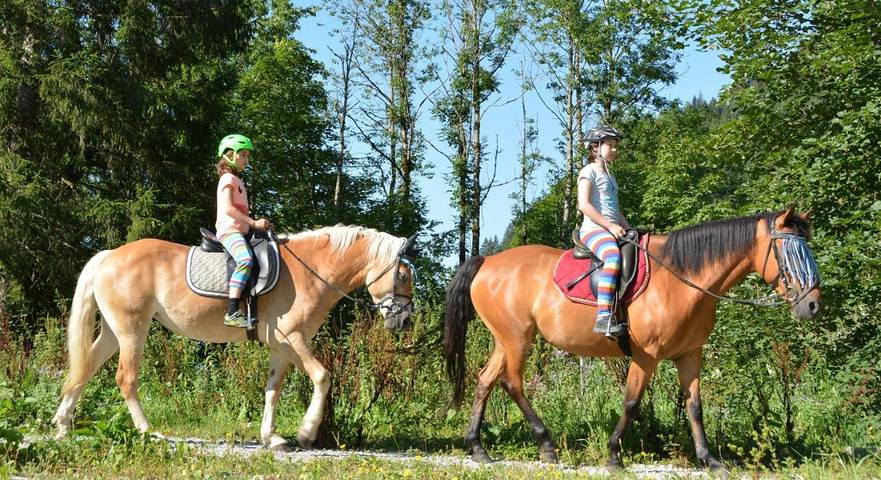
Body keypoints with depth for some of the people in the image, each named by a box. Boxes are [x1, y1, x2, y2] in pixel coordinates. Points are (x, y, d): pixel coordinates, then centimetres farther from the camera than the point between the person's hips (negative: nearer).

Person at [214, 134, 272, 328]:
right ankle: (232, 312, -43)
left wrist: (259, 223, 13)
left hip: (241, 231, 11)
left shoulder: (237, 181, 26)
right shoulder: (228, 178, -3)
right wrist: (253, 223, -17)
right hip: (229, 230, -11)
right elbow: (228, 208, -16)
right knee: (245, 260, -34)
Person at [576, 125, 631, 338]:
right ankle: (603, 317, -48)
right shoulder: (589, 171, 1)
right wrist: (610, 226, -17)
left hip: (614, 230, 10)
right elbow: (584, 205, -11)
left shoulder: (610, 176, 27)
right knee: (613, 256, -37)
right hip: (593, 229, -10)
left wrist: (629, 229, 14)